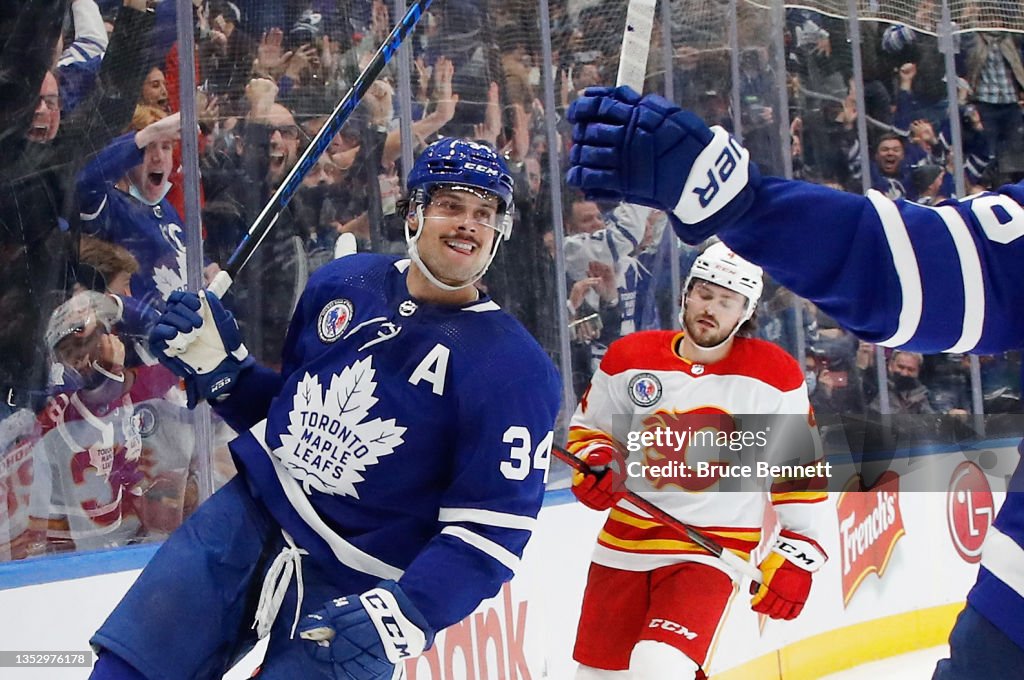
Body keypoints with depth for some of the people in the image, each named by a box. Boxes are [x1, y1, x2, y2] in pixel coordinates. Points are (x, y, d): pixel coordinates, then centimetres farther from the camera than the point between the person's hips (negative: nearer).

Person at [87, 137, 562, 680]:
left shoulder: (515, 369, -13)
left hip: (351, 589, -4)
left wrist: (408, 612, -30)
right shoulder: (342, 284, 4)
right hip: (251, 515, 5)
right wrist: (220, 369, 0)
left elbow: (493, 527, -16)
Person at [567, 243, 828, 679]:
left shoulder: (774, 377, -6)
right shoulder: (630, 358, -1)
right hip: (625, 541, 4)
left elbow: (800, 469, 1)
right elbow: (589, 426, 14)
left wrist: (797, 553, -1)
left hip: (712, 550, -3)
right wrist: (594, 463, -7)